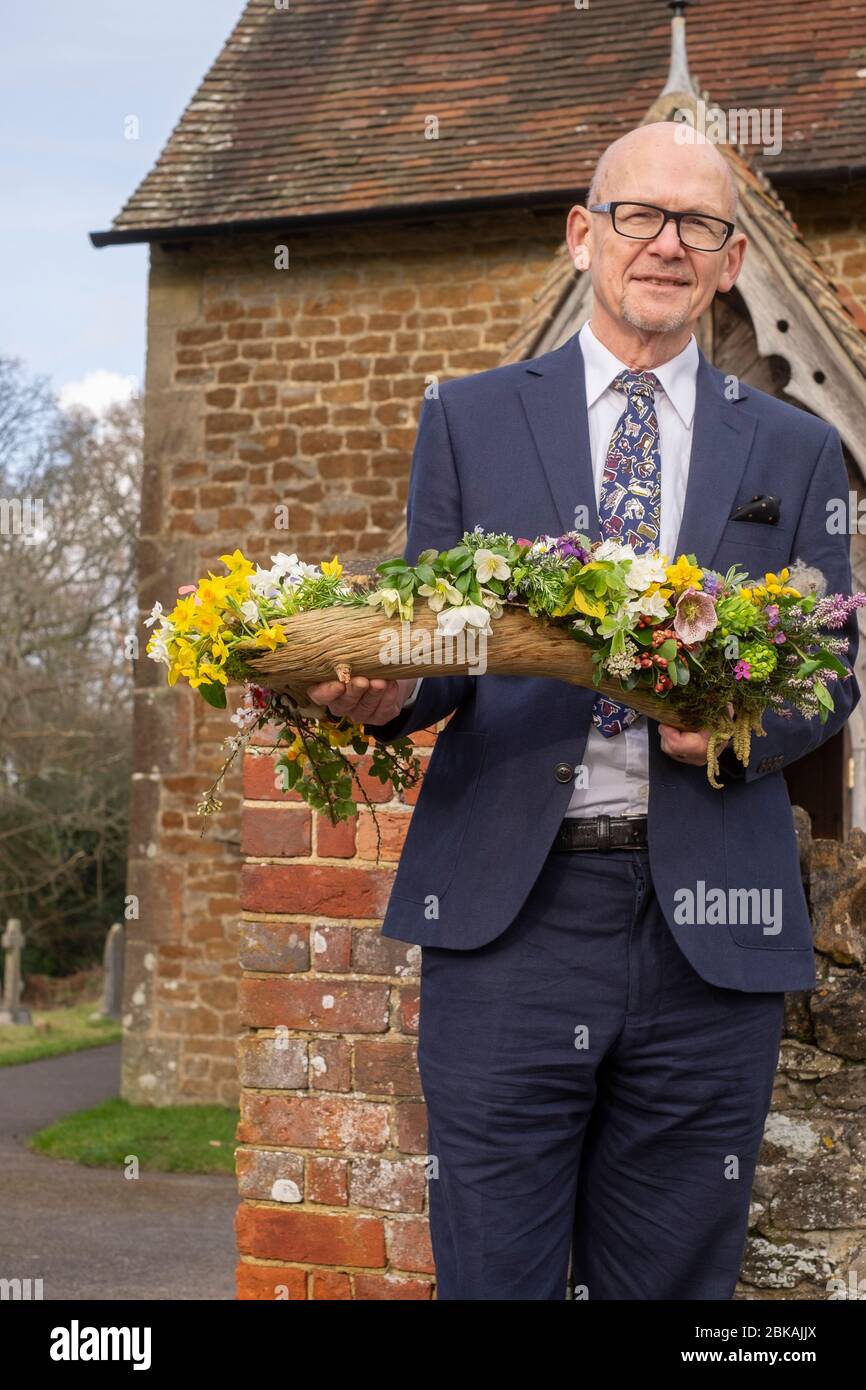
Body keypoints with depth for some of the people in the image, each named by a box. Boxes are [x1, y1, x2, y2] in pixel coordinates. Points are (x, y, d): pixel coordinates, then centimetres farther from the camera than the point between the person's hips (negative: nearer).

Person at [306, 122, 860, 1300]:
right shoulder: (469, 419, 12)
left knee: (674, 1281, 10)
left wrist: (751, 724, -12)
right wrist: (389, 692, -14)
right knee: (492, 1274, 3)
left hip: (710, 924, 1)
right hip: (506, 907, -1)